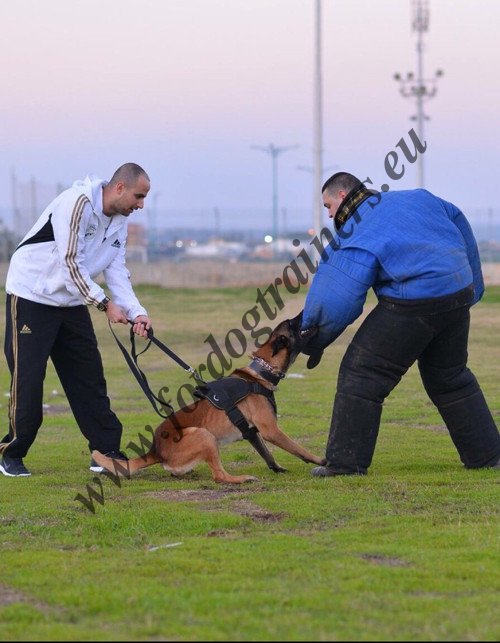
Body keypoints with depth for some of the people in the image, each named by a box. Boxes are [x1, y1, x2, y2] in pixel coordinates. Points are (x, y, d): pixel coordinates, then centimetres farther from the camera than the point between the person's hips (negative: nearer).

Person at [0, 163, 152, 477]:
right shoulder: (77, 203, -23)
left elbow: (116, 270, 2)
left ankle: (106, 452, 9)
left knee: (89, 377, 5)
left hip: (72, 303, 8)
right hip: (31, 296, -8)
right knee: (28, 378, -6)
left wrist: (136, 312, -13)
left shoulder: (120, 221, 5)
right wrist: (106, 304, -22)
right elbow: (71, 263, -25)